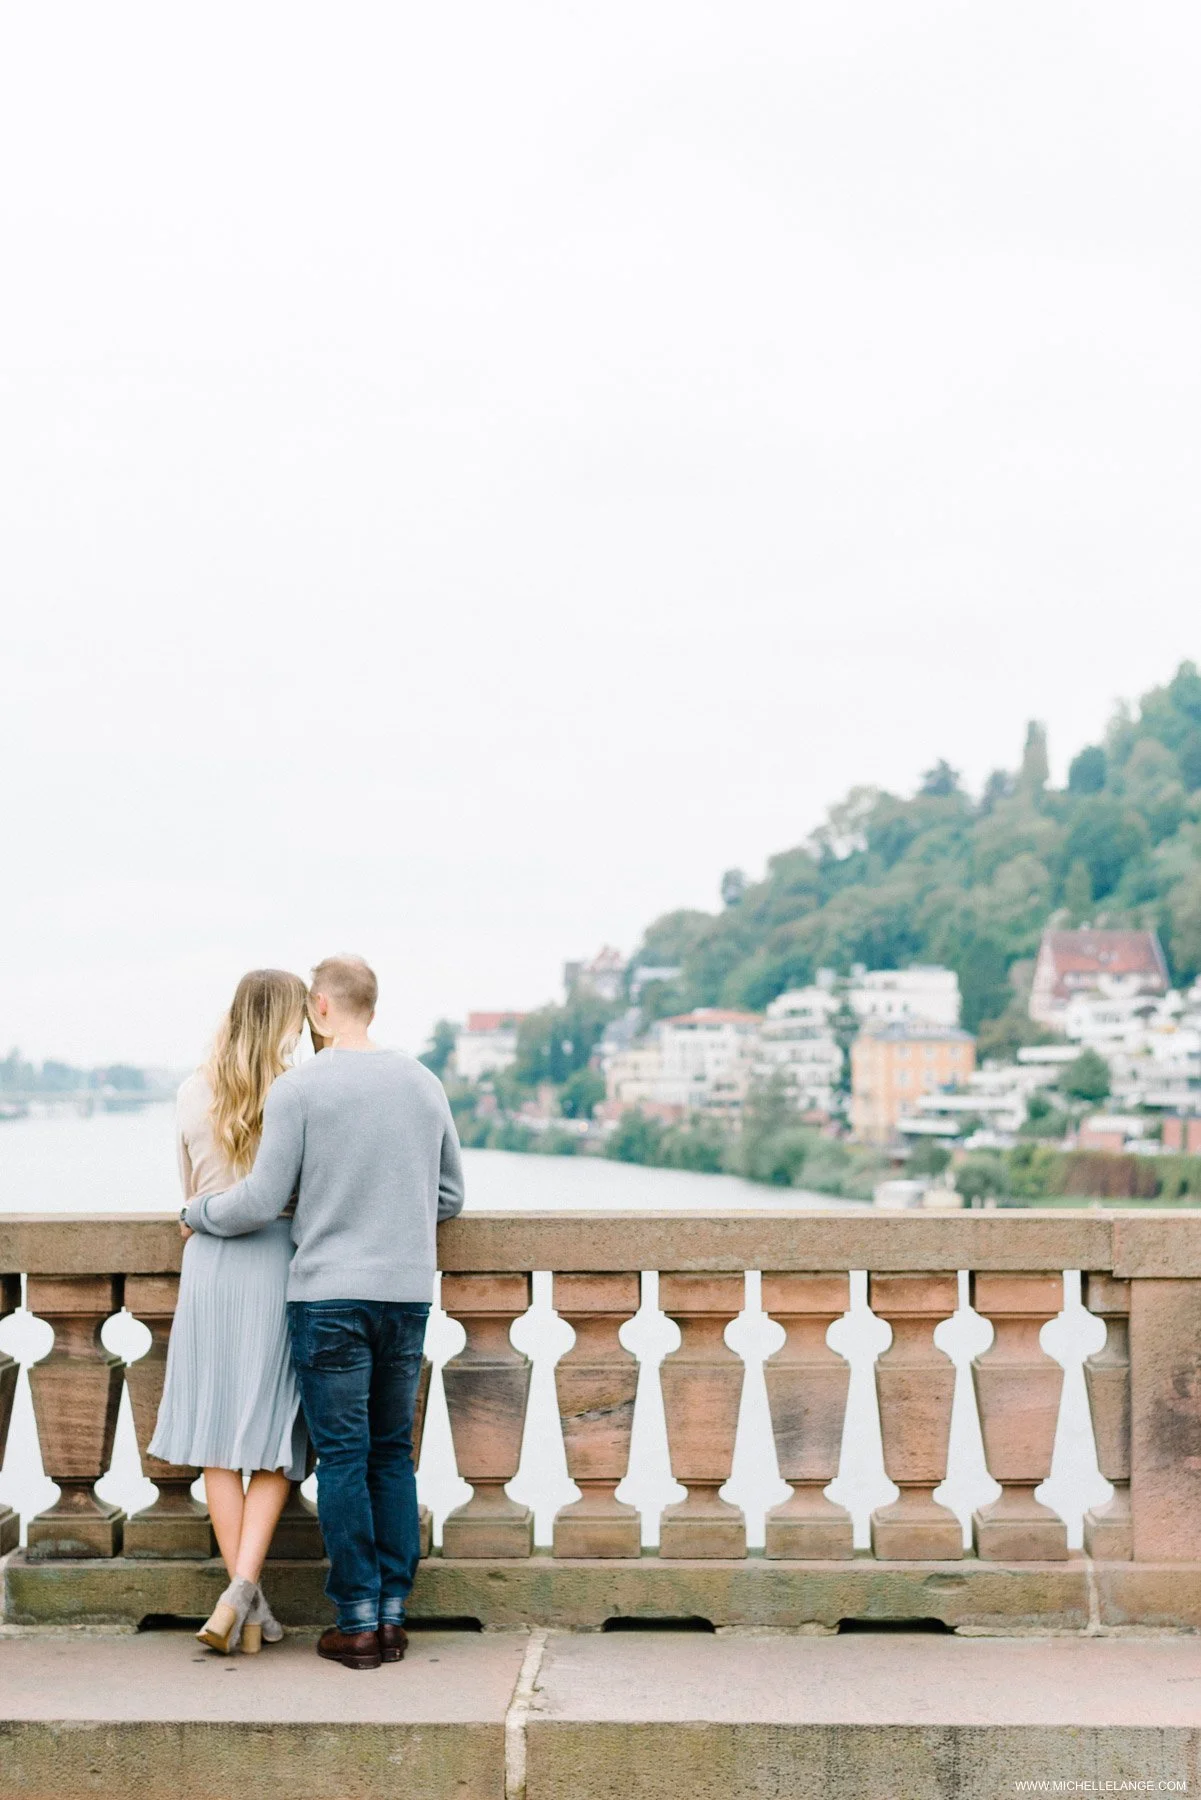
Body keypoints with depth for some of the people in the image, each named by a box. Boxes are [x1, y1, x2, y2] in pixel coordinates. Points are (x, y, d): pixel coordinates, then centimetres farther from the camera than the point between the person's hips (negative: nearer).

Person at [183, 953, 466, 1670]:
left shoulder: (298, 1087, -7)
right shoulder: (424, 1083, 7)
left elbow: (260, 1203, -7)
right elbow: (450, 1197, 14)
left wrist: (198, 1213, 12)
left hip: (329, 1295, -4)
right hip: (409, 1293, 4)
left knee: (343, 1458, 2)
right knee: (393, 1454, 11)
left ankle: (359, 1621, 5)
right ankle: (394, 1614, 13)